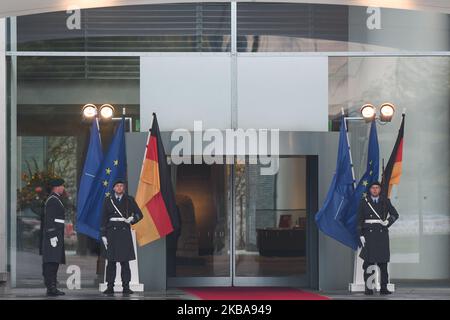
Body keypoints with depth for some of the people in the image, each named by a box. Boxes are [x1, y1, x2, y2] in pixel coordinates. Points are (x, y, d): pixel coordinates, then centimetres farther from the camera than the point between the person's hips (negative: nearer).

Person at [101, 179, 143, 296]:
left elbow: (139, 214, 9)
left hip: (125, 232, 0)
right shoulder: (108, 200, 8)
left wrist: (132, 219, -12)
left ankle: (126, 287, 1)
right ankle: (110, 287, 2)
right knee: (111, 261, -1)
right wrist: (103, 235, 2)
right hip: (112, 232, 0)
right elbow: (104, 219, 7)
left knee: (125, 261, -1)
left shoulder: (129, 200, 8)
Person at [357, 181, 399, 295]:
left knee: (383, 262, 0)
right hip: (369, 233, -1)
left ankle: (383, 288, 3)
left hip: (382, 233, 2)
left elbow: (395, 214, 13)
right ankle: (368, 288, -4)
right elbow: (360, 219, 4)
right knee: (369, 261, -6)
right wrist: (361, 235, -4)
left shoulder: (385, 201, 8)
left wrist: (388, 222, -5)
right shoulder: (364, 202, 5)